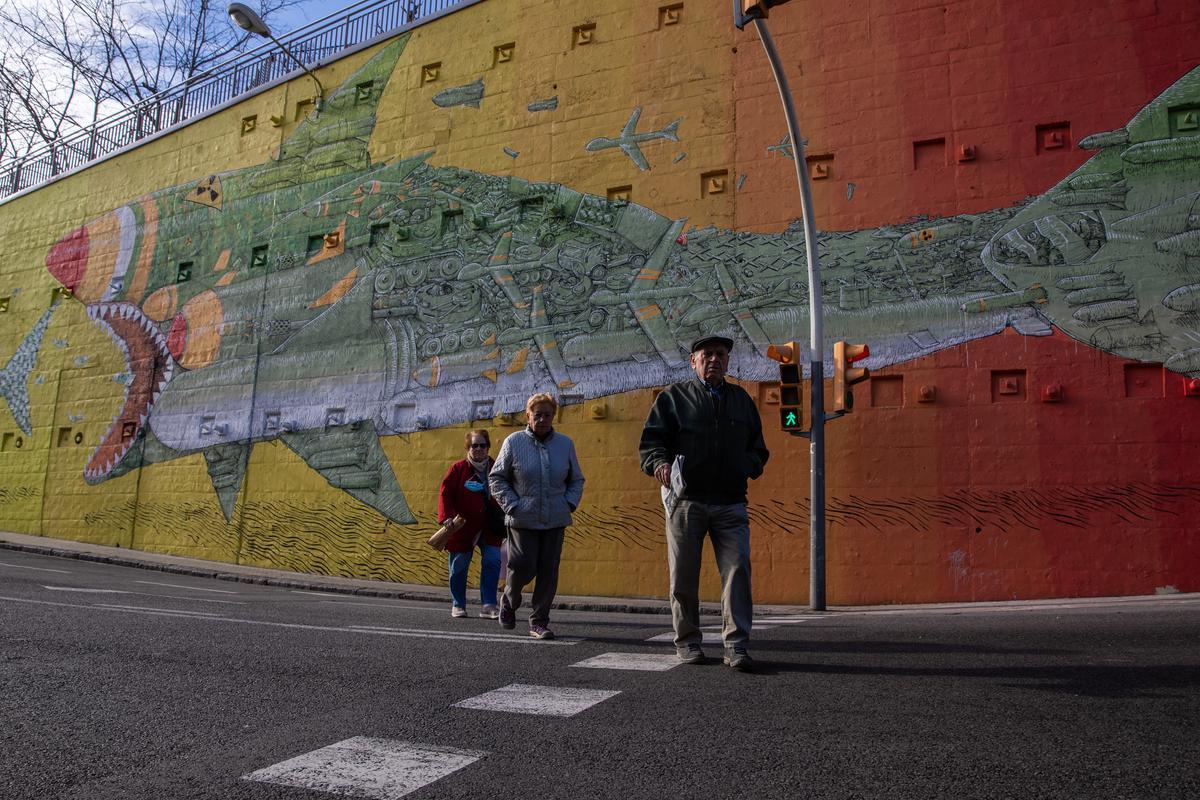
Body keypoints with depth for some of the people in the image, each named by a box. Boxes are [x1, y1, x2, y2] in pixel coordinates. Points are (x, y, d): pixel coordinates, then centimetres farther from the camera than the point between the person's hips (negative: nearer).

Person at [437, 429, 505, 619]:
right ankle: (457, 605, 24)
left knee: (492, 561, -11)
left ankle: (488, 605, -4)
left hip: (489, 528, 2)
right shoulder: (458, 468, -3)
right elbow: (445, 493, -7)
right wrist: (447, 517, -21)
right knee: (459, 566, 7)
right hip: (463, 526, -2)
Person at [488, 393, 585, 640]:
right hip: (523, 520, -3)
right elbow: (496, 478, 3)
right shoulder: (514, 442, 0)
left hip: (555, 520, 3)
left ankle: (539, 622, 16)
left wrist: (570, 504, 2)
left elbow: (577, 480, 18)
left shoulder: (565, 444, 8)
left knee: (549, 573, 3)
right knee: (524, 568, -4)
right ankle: (509, 601, 28)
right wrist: (512, 506, -7)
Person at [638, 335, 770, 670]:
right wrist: (659, 463, -21)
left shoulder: (742, 400, 18)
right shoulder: (674, 397, 7)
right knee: (684, 576, 4)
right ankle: (687, 642, 18)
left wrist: (749, 465, 1)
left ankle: (736, 646, -1)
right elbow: (650, 441, 0)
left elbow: (758, 447, 23)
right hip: (686, 501, -2)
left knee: (738, 570, -7)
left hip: (730, 503, 2)